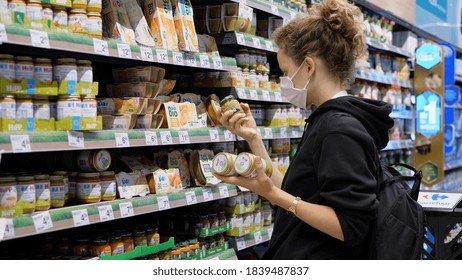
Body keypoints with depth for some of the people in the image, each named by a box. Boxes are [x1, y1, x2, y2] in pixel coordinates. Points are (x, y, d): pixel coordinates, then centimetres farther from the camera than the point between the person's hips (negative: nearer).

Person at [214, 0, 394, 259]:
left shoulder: (341, 130, -21)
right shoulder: (327, 122, 8)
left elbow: (351, 227, -24)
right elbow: (294, 195, 9)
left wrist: (272, 194, -28)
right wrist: (253, 138, 4)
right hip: (303, 257, 9)